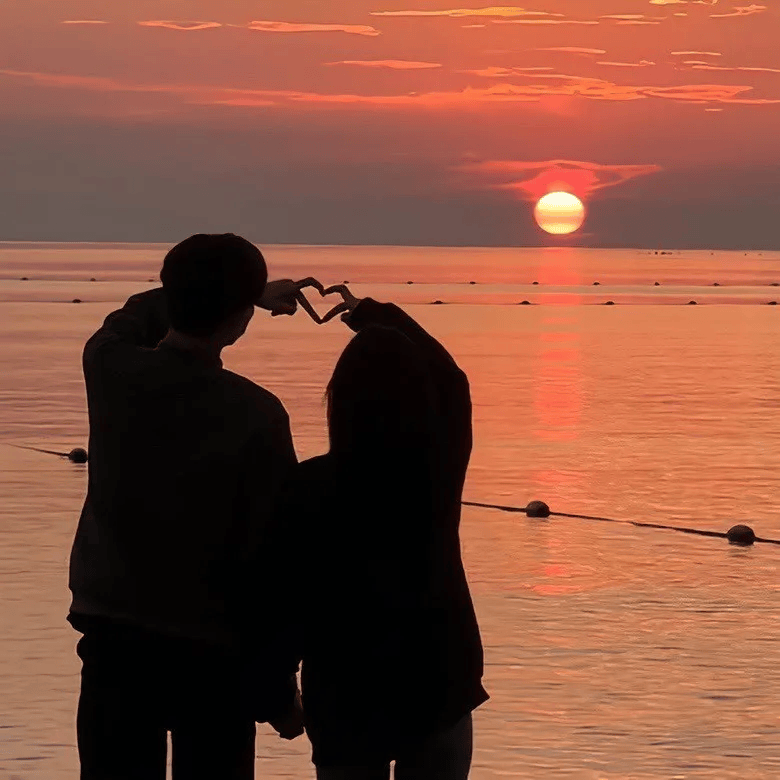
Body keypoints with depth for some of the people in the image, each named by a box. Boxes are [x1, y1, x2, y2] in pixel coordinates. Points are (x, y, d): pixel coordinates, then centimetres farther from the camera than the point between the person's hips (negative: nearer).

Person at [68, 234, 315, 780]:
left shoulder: (110, 369, -7)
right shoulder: (255, 417, -17)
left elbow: (137, 315, 20)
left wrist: (253, 295, 28)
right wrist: (279, 691, -5)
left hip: (112, 638, 3)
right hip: (211, 653, -3)